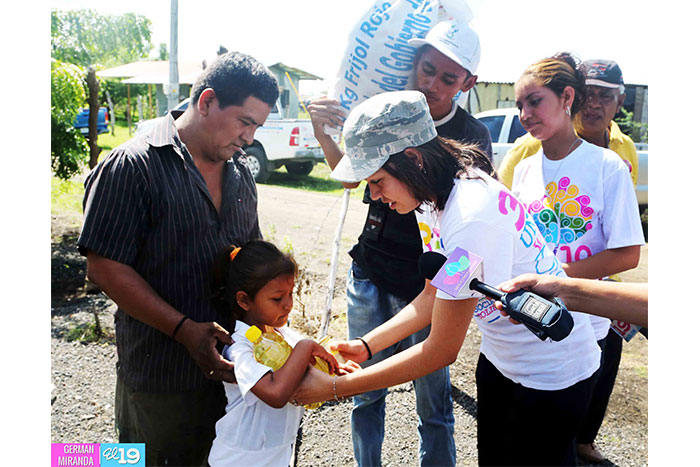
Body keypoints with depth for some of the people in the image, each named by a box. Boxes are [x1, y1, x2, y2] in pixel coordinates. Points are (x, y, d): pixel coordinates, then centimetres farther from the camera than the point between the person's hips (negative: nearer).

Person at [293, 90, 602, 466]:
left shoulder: (471, 216, -33)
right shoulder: (431, 197, -5)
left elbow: (441, 351, -27)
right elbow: (431, 298, 5)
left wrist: (333, 388, -22)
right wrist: (366, 345, -6)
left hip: (552, 375, -8)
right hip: (500, 358, 8)